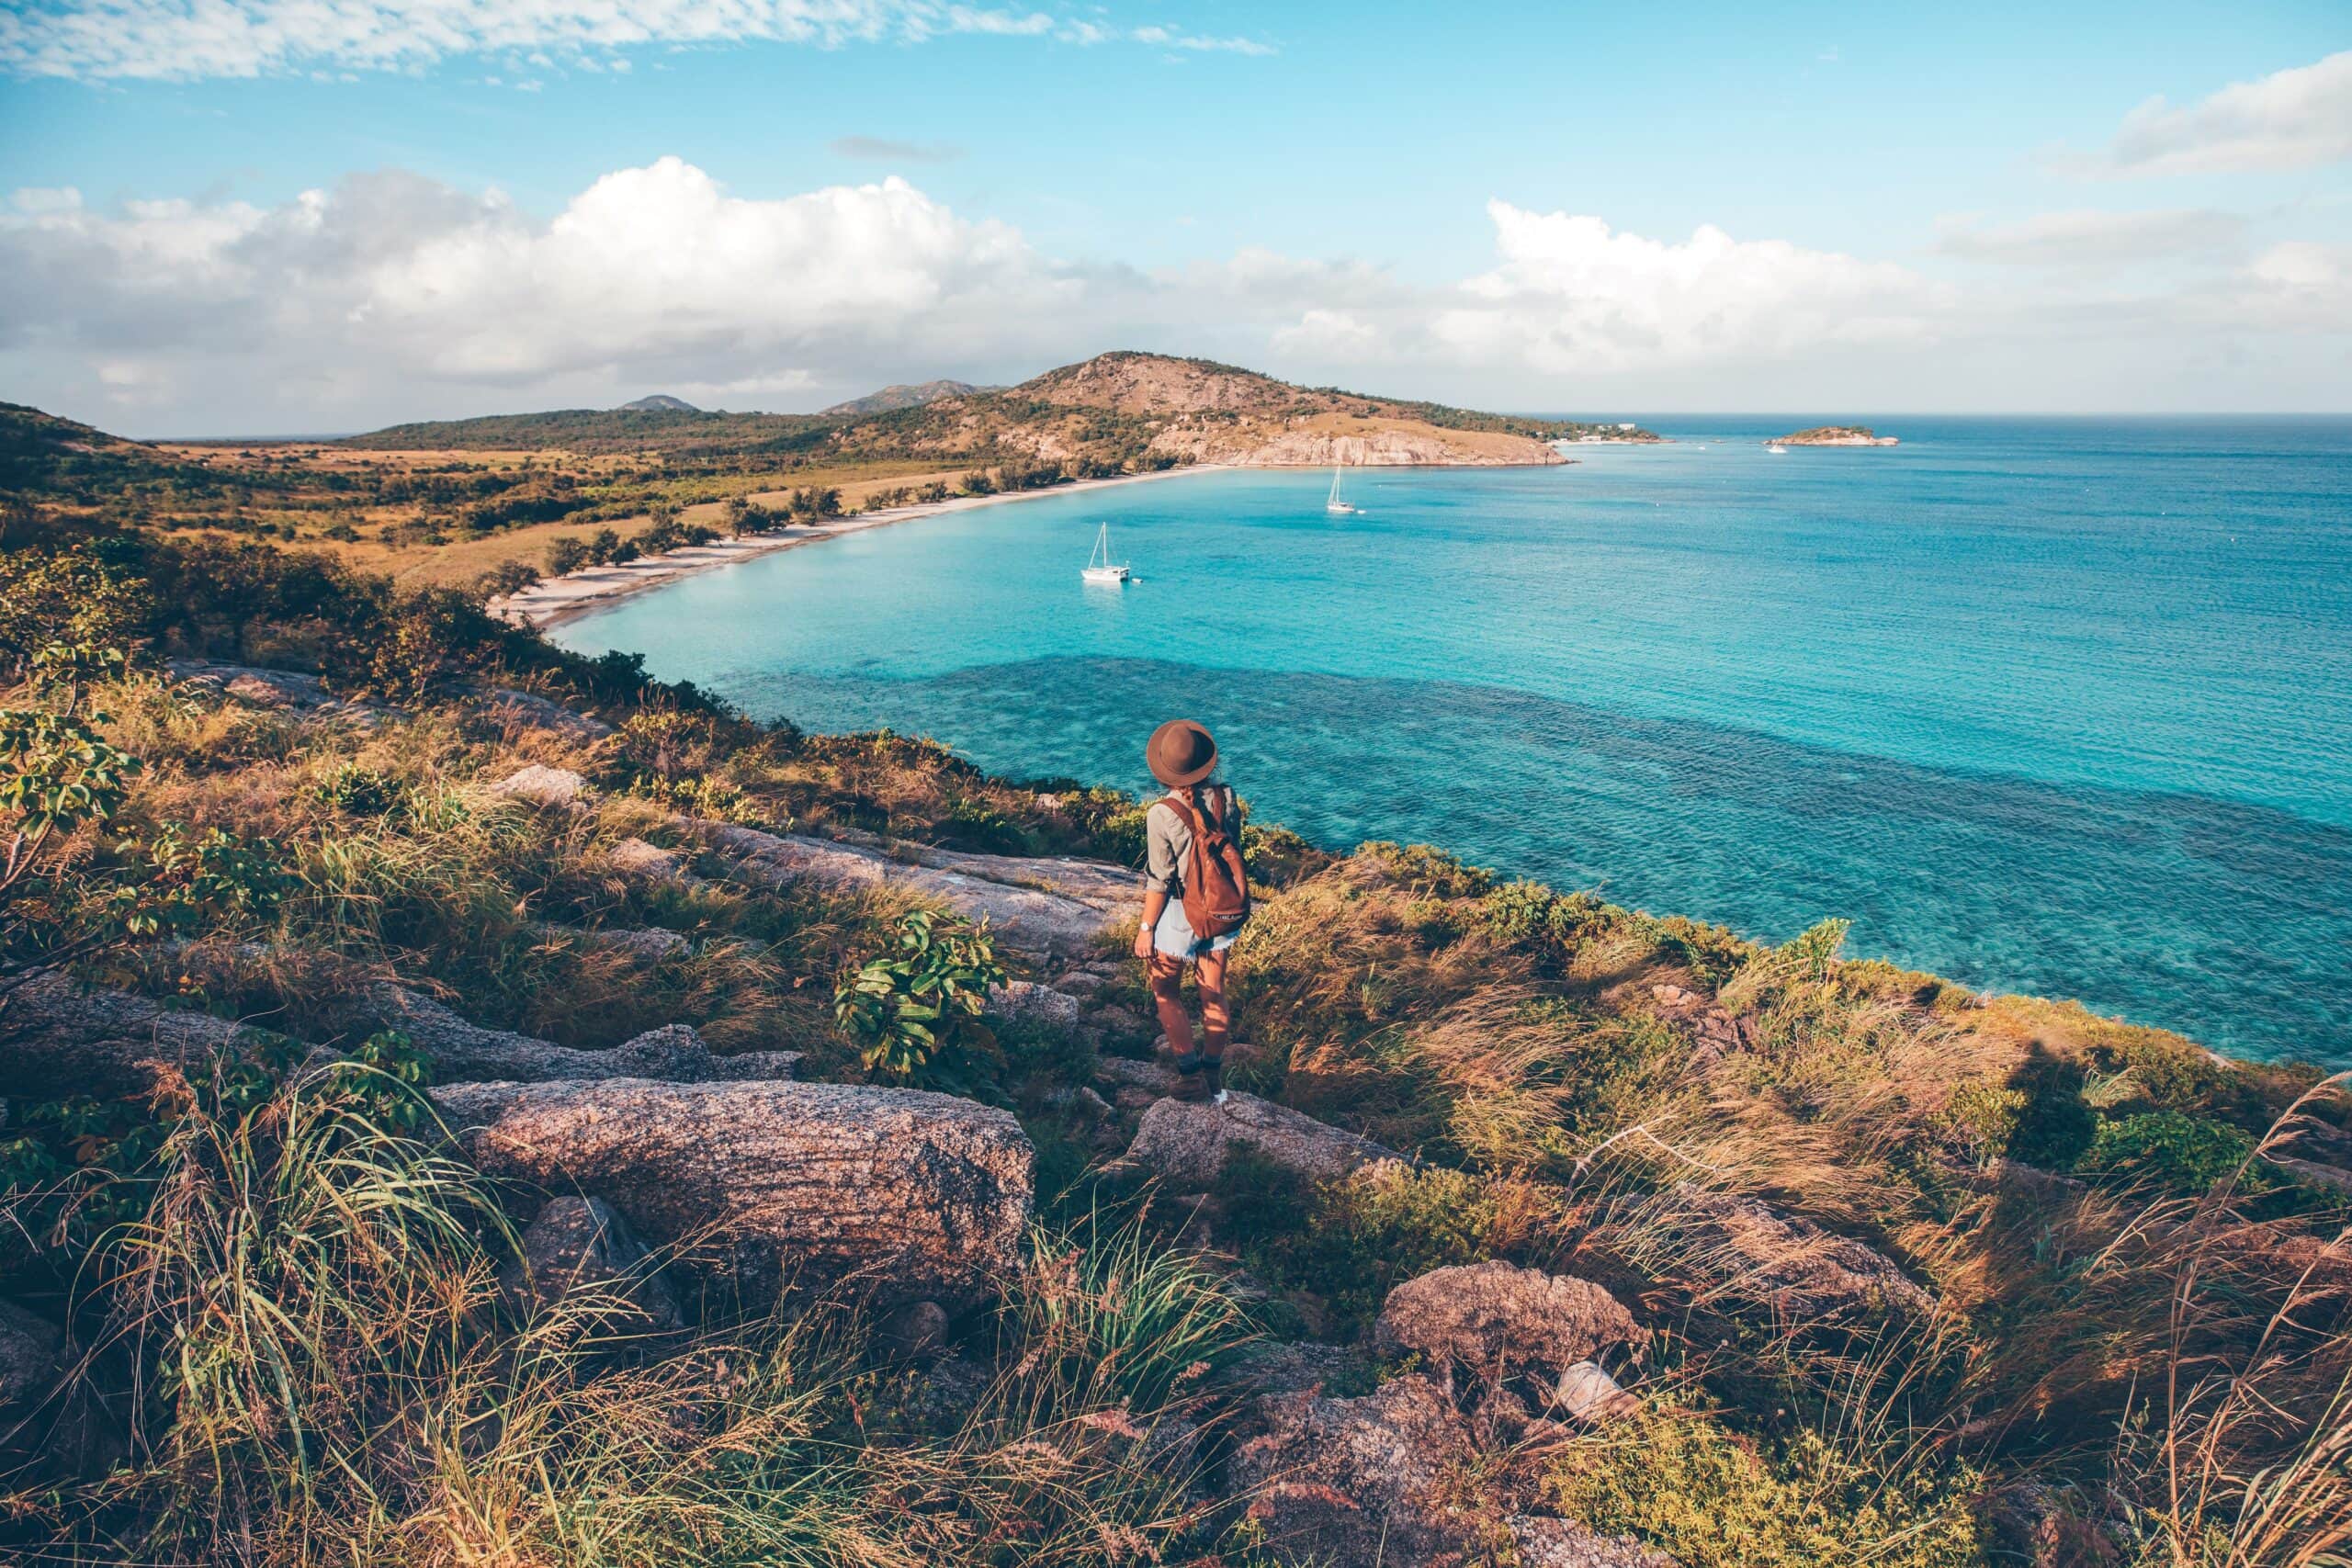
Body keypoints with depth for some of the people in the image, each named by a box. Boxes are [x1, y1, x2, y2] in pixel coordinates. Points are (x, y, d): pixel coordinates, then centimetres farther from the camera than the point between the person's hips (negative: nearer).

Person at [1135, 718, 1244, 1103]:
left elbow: (1159, 880, -17)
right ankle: (1214, 1077, 29)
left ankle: (1191, 1075, 13)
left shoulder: (1161, 814, -22)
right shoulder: (1225, 798, -10)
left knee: (1166, 992, 15)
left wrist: (1146, 929, -5)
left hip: (1179, 913, -4)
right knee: (1214, 994, 17)